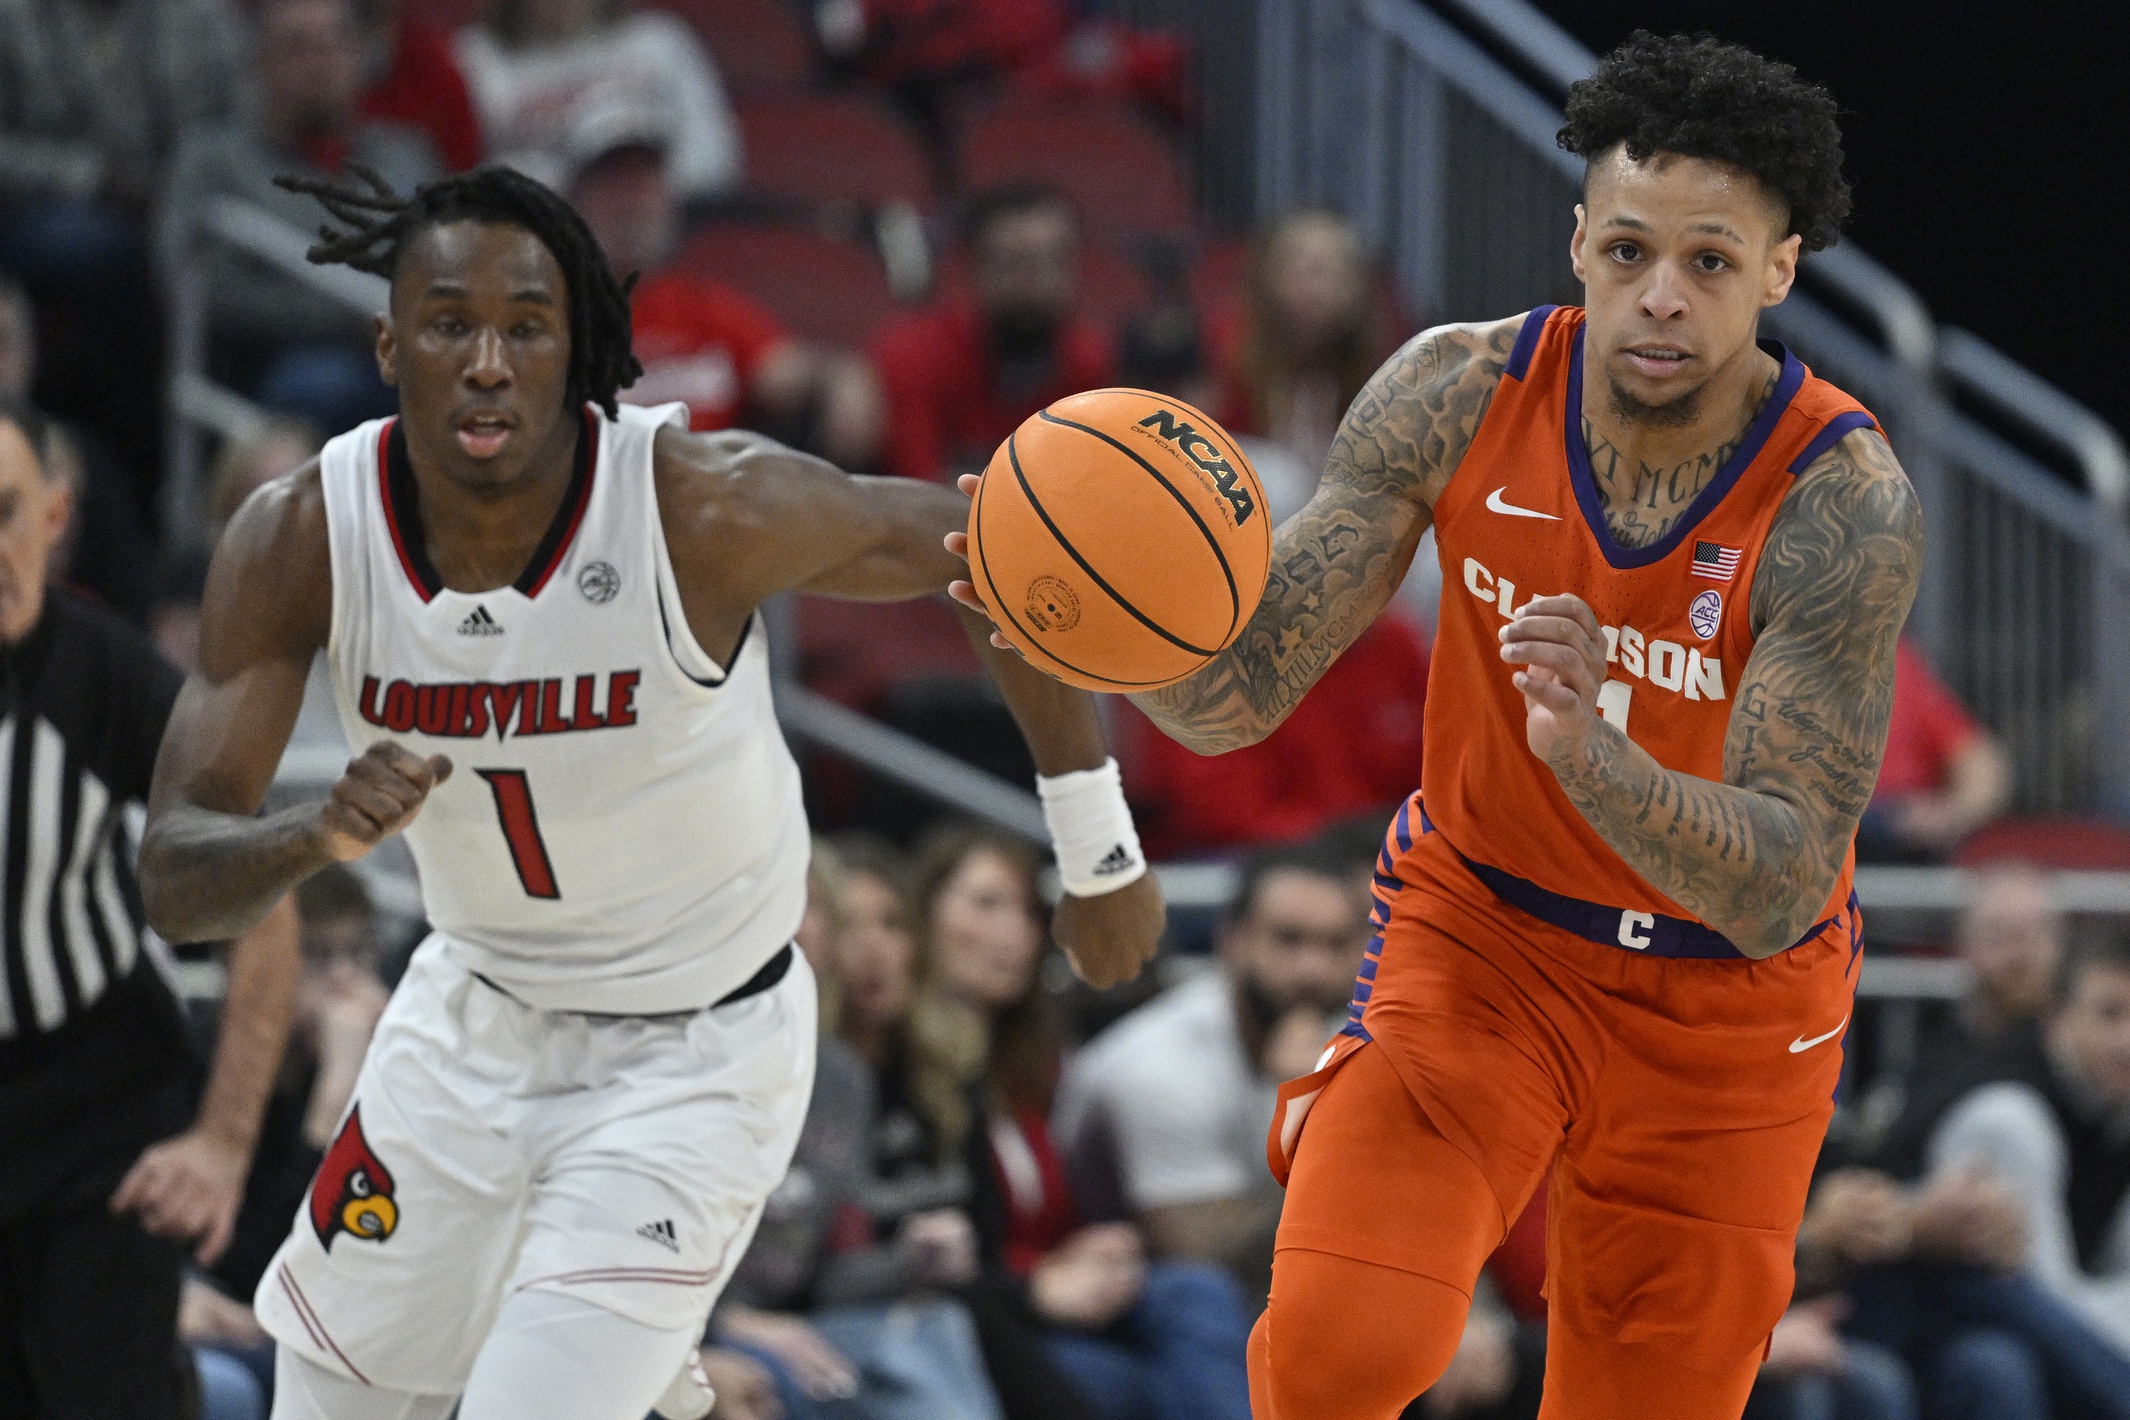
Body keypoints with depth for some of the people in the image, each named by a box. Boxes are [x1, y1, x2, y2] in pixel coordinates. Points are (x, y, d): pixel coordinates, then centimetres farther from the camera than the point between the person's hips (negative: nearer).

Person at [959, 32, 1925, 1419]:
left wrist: (1590, 751, -49)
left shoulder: (1847, 502, -26)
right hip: (1479, 930, 1)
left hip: (1725, 1003, -1)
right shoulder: (1459, 395, -17)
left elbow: (1777, 893, -30)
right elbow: (1244, 689, -14)